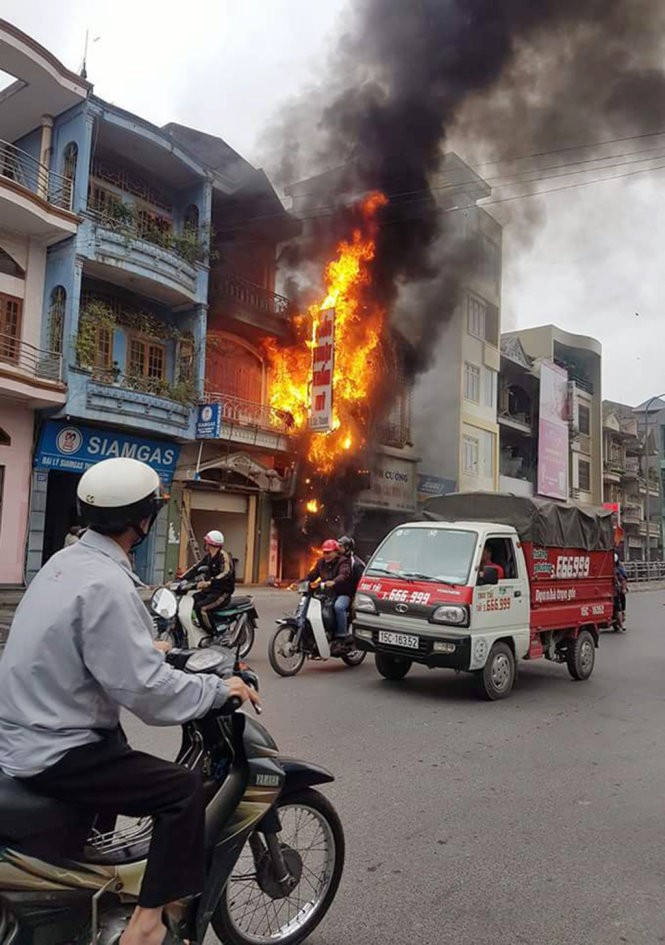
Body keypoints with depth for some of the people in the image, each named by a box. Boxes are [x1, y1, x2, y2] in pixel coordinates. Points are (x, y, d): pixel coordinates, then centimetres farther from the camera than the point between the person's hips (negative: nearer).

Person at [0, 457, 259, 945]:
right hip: (54, 753, -10)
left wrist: (149, 648, 23)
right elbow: (145, 689, -27)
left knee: (126, 762, 32)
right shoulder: (106, 584, -26)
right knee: (184, 789, -8)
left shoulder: (67, 560, 3)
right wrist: (219, 688, -15)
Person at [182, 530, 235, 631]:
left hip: (222, 592, -9)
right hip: (208, 590, 9)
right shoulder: (208, 556, 14)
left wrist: (208, 583, -45)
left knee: (200, 607, -29)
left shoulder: (223, 556, -14)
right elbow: (195, 568, 11)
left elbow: (225, 574, -31)